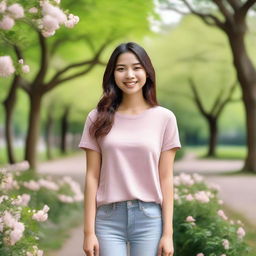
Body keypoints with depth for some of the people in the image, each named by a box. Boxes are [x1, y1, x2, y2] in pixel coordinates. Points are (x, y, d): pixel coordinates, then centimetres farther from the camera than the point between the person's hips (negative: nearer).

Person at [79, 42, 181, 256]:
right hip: (108, 217, 0)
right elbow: (92, 177, 2)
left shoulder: (164, 118, 1)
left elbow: (165, 178, 1)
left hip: (150, 217, 0)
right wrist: (89, 231, -2)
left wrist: (168, 232, -2)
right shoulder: (98, 118, 3)